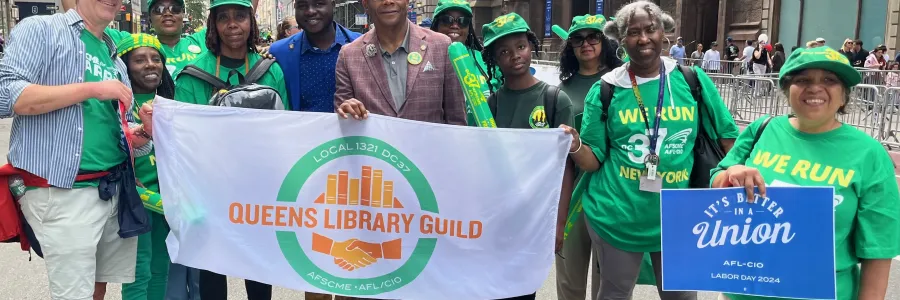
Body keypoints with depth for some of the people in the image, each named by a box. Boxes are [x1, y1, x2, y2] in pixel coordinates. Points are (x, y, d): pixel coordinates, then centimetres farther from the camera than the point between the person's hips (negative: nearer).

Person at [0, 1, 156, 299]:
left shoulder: (114, 58, 17)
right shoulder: (39, 29, -2)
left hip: (115, 190, 6)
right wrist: (91, 88, -17)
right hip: (65, 192, -6)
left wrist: (144, 131, -5)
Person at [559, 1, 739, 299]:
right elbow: (594, 159, -3)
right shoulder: (606, 89, -5)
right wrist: (575, 147, -23)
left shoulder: (692, 79, -3)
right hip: (616, 217, -1)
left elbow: (727, 136, 5)